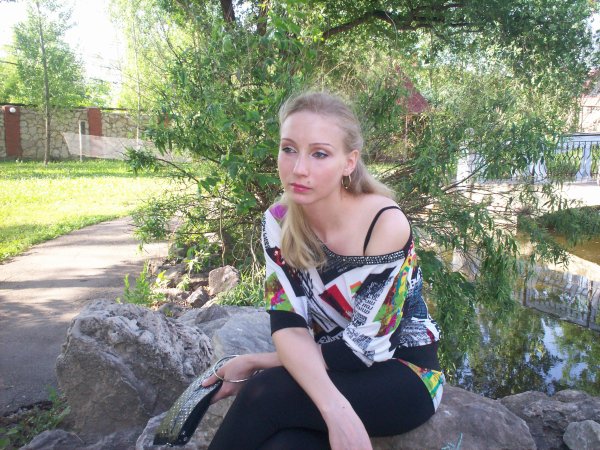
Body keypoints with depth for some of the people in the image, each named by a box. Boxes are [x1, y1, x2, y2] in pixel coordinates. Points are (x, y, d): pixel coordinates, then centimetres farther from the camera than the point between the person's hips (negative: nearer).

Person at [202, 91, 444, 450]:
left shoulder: (386, 224, -23)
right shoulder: (278, 222, -9)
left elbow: (362, 347, -20)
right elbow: (288, 327, -16)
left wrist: (254, 363, -14)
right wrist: (334, 409, -34)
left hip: (406, 372, -3)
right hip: (336, 374, 3)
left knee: (264, 396, -26)